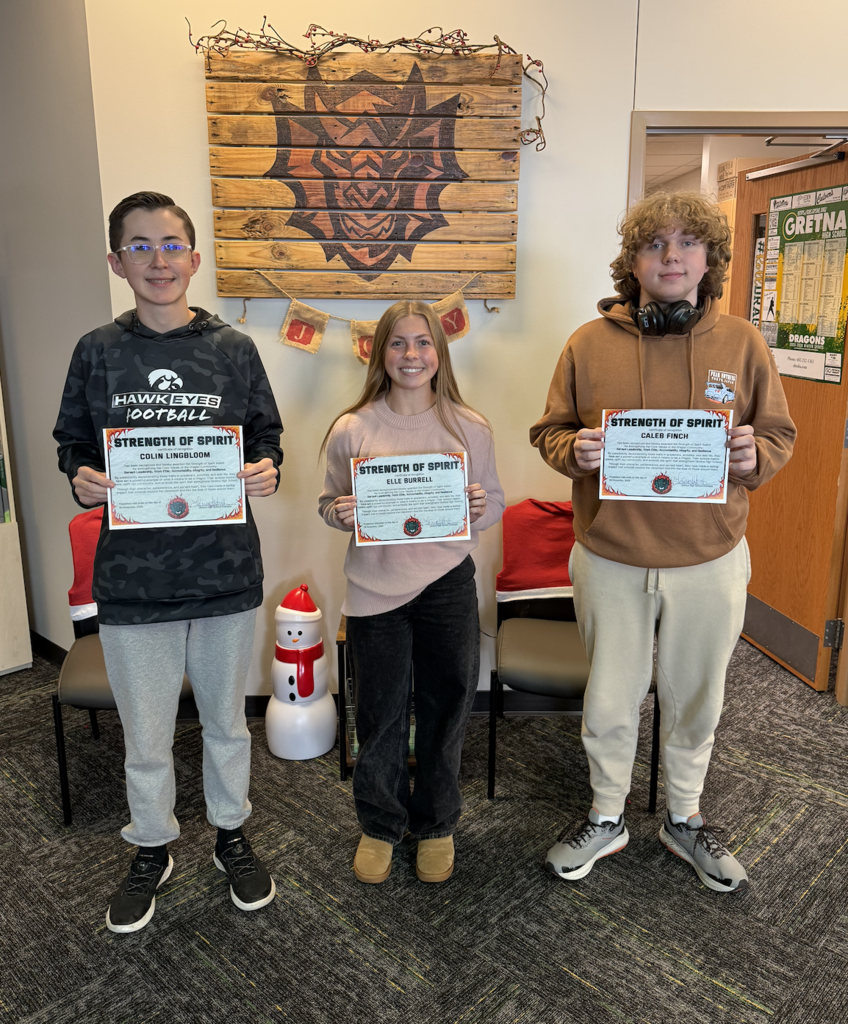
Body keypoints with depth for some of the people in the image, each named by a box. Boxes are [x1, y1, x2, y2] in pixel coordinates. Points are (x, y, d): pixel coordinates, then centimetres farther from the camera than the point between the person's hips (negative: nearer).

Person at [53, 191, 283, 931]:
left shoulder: (234, 351, 0)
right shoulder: (98, 353, 0)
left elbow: (266, 438, 6)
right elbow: (74, 445, 7)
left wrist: (266, 471, -16)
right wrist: (82, 479, -15)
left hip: (226, 571, 0)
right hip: (132, 576, 0)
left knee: (227, 719, 19)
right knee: (146, 736, 14)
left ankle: (232, 834, 42)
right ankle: (152, 849, 40)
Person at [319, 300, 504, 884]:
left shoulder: (470, 429, 0)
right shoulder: (351, 429, -2)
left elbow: (496, 503, 8)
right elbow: (329, 502, 8)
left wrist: (480, 509, -14)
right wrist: (340, 513, -14)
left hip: (448, 586, 1)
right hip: (375, 589, 0)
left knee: (446, 713, 13)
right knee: (380, 718, 12)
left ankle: (437, 825, 37)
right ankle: (380, 825, 37)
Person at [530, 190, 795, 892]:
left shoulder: (743, 343, 0)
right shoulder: (589, 344, -2)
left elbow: (780, 434, 6)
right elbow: (549, 430, 4)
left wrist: (753, 456, -16)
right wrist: (576, 451, -18)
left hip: (710, 560, 1)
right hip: (611, 557, 0)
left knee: (695, 699, 18)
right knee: (611, 701, 12)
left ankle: (685, 819, 42)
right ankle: (607, 820, 37)